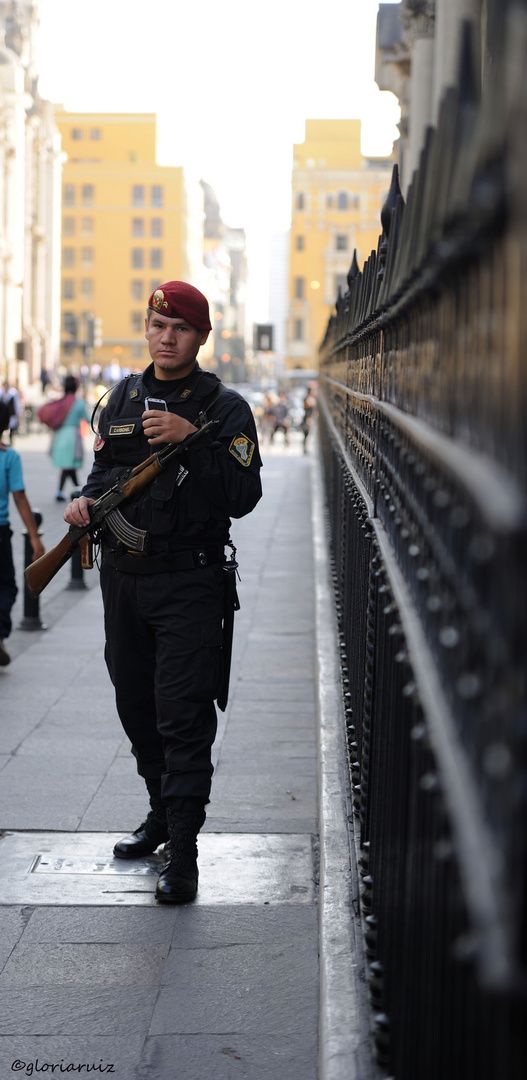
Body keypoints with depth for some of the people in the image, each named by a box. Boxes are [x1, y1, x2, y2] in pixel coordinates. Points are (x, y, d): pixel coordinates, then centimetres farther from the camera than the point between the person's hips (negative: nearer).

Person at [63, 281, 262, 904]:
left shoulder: (224, 408, -4)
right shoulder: (123, 399, 12)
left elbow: (243, 495, -14)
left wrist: (190, 440, -23)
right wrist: (89, 499, -3)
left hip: (190, 582, -6)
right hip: (123, 574, 6)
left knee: (184, 716, -9)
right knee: (136, 706, 15)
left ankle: (183, 852, -7)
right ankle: (163, 812, 34)